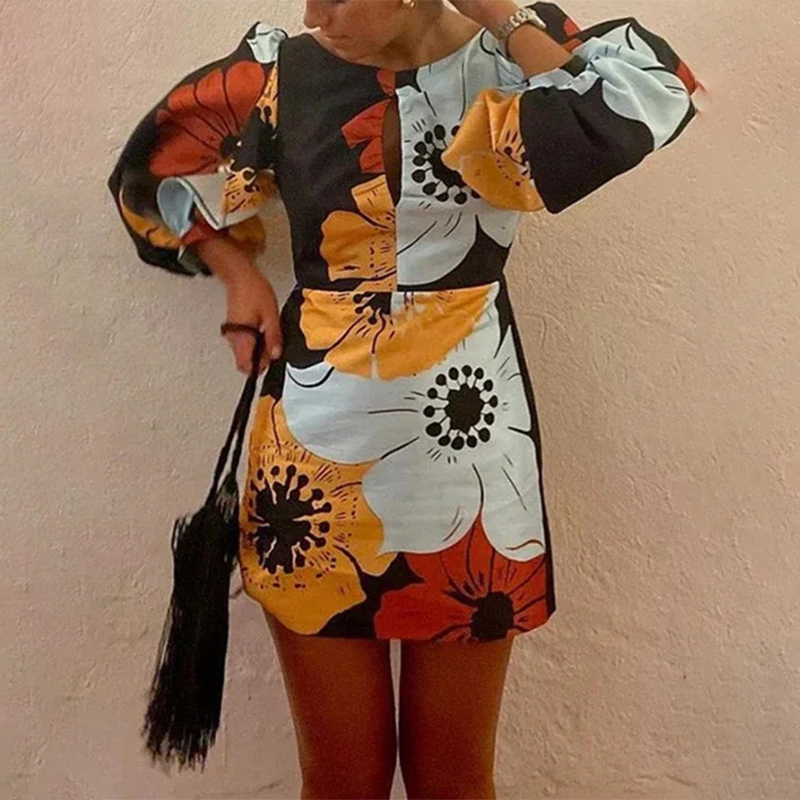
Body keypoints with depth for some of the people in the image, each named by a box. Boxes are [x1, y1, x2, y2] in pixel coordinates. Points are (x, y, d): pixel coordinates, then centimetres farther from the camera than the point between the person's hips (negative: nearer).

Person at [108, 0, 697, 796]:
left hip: (465, 447, 0)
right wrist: (237, 273, 4)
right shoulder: (282, 70, 3)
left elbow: (642, 102, -18)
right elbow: (150, 175, 17)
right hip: (320, 448, 1)